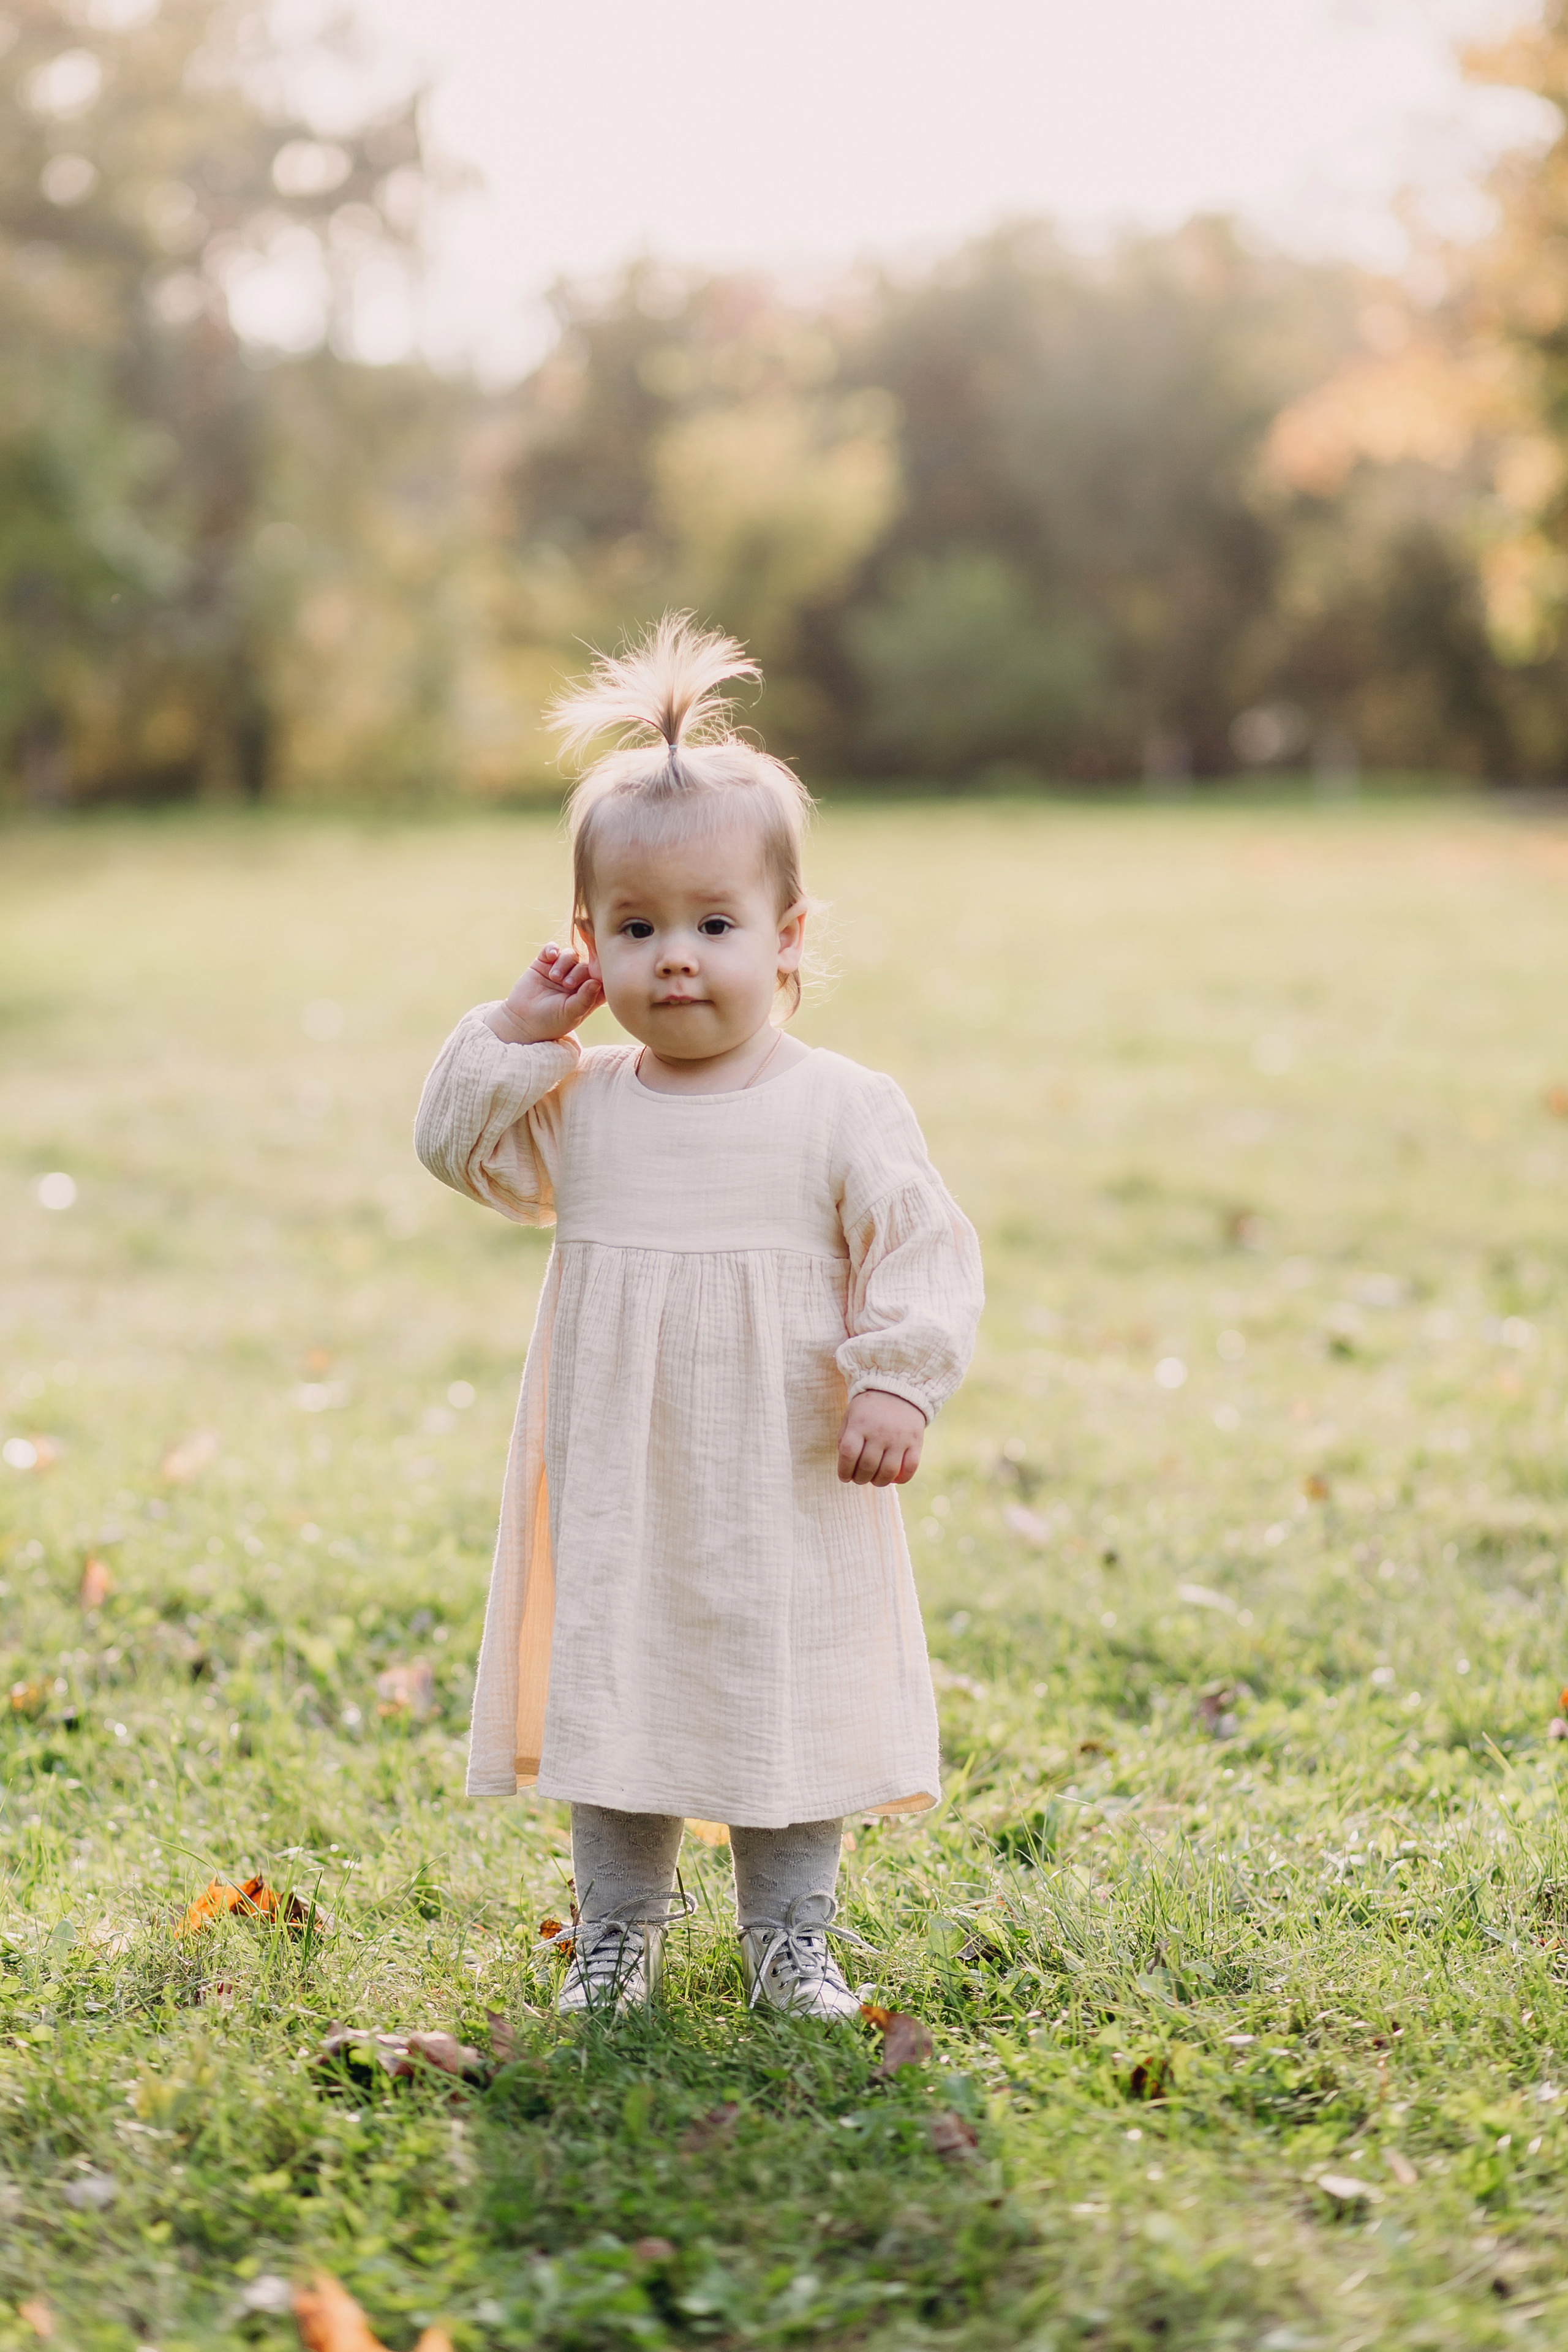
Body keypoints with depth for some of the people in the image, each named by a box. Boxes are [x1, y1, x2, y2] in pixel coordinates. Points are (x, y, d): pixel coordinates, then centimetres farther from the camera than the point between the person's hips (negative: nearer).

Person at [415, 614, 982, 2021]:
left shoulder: (841, 1109, -7)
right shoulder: (579, 1107, 3)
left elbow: (924, 1250, -6)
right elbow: (462, 1151, 12)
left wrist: (894, 1382, -16)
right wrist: (514, 1035, 1)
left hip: (786, 1495, -2)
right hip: (617, 1490, 3)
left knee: (796, 1694, 7)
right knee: (611, 1693, 10)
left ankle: (792, 1932, 23)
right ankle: (617, 1929, 25)